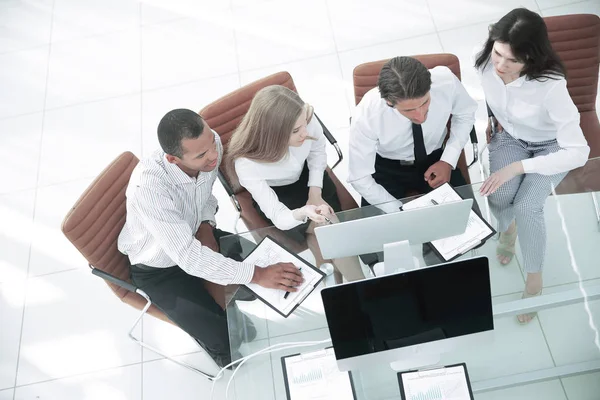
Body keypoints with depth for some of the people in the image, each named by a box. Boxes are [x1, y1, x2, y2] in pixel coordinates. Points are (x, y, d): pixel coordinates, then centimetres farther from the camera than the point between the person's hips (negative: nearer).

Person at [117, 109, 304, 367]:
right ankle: (223, 351, 24)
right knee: (225, 340, -14)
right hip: (159, 268, -5)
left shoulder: (210, 145, -23)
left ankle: (228, 311, 26)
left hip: (194, 237, 6)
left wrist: (206, 225, -16)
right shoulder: (148, 187, -42)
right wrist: (257, 275, -41)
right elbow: (188, 257, -40)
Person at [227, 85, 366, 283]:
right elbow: (278, 217, -31)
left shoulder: (305, 117, -31)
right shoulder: (246, 163, -37)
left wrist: (315, 192, -14)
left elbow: (318, 150, -6)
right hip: (276, 194, -3)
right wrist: (303, 212, -53)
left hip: (307, 175, 3)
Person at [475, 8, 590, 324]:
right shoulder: (486, 61, -25)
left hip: (552, 145, -3)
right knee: (499, 196, -22)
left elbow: (578, 153, -38)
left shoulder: (550, 85, -39)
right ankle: (508, 229, 17)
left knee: (527, 206, -25)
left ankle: (534, 280, 1)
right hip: (510, 136, 4)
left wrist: (517, 167, -42)